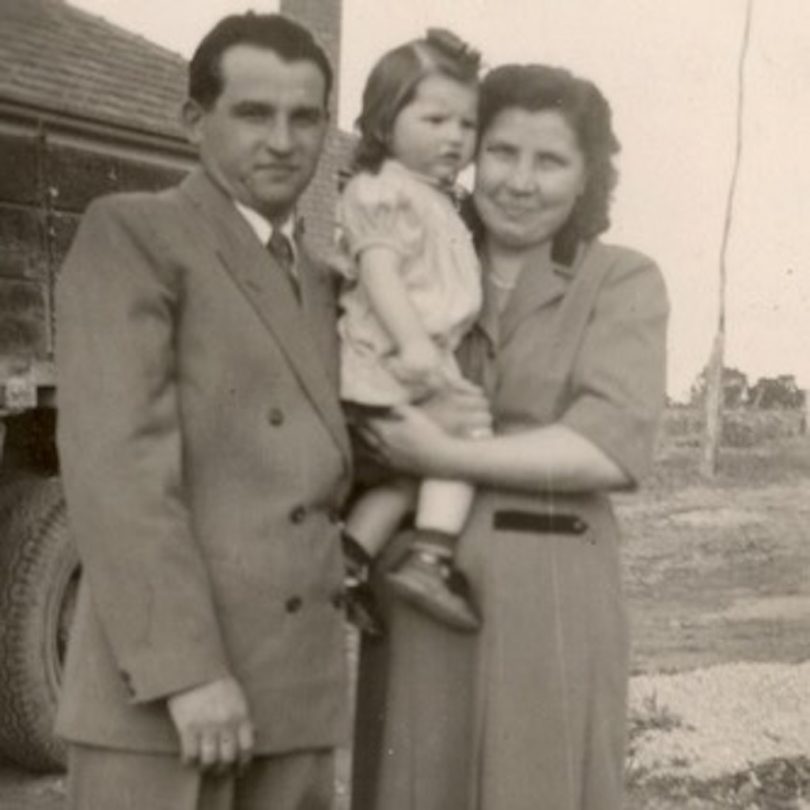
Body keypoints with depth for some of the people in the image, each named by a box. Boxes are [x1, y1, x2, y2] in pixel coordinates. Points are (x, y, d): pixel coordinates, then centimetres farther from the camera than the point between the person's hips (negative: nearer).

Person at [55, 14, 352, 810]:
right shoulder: (130, 234, -3)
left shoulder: (319, 280, 20)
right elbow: (115, 462, -14)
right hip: (162, 679, -6)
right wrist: (186, 668, -19)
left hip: (296, 685, 7)